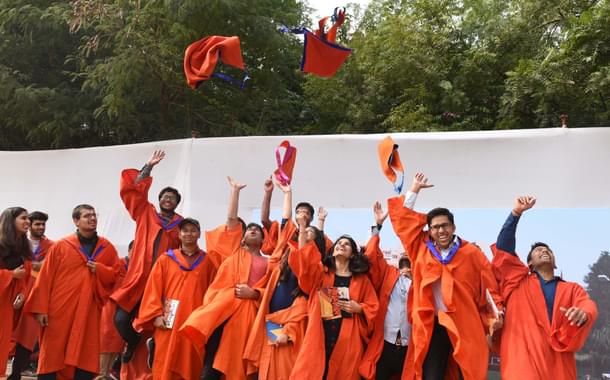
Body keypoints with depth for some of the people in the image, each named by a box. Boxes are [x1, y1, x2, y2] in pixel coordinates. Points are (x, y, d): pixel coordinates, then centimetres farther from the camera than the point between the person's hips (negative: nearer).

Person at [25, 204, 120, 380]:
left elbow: (118, 274, 8)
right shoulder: (60, 246, 2)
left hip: (90, 311, 1)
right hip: (60, 309, -1)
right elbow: (45, 278, -1)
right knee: (52, 356, 2)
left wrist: (100, 270, -11)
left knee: (85, 357, 3)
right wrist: (41, 308, -7)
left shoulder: (107, 247, 7)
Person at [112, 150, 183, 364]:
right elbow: (134, 189, 7)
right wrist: (148, 167, 3)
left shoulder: (181, 224, 10)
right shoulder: (146, 213, 13)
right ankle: (134, 343, 25)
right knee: (122, 318, -6)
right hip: (139, 277, 1)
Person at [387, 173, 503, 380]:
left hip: (466, 324, -1)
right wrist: (415, 189, 16)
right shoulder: (421, 248, 8)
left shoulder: (471, 253, 4)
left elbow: (488, 285, 5)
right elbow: (402, 218, 13)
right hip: (431, 325, 2)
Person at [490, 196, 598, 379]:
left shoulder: (573, 289, 21)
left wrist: (582, 313, -24)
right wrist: (516, 212, -2)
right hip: (523, 360, -2)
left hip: (559, 364, 2)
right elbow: (503, 248, 6)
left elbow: (588, 306, 1)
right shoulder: (518, 281, 16)